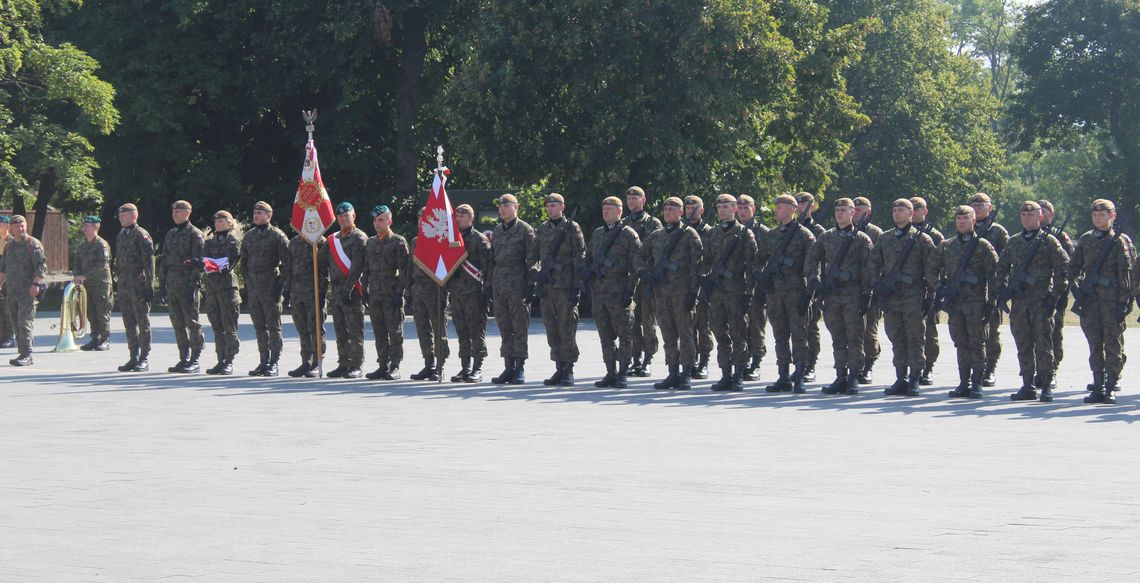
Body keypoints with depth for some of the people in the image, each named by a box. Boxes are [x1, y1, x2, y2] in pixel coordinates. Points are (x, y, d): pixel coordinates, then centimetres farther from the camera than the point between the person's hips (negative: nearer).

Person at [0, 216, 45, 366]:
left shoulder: (33, 244, -6)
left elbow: (41, 266, -13)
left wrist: (36, 283, -22)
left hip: (28, 291, -7)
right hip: (12, 291, 7)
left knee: (25, 323, -13)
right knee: (17, 324, 9)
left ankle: (26, 355, -15)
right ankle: (22, 353, 15)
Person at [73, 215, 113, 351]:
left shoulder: (102, 245, -9)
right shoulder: (82, 245, 15)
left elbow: (102, 265, -18)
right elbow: (77, 262, 16)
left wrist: (85, 276, -21)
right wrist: (77, 276, -5)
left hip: (101, 283, -7)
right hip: (87, 284, 7)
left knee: (102, 313, -5)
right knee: (91, 313, 8)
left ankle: (105, 340, 0)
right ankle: (95, 339, 14)